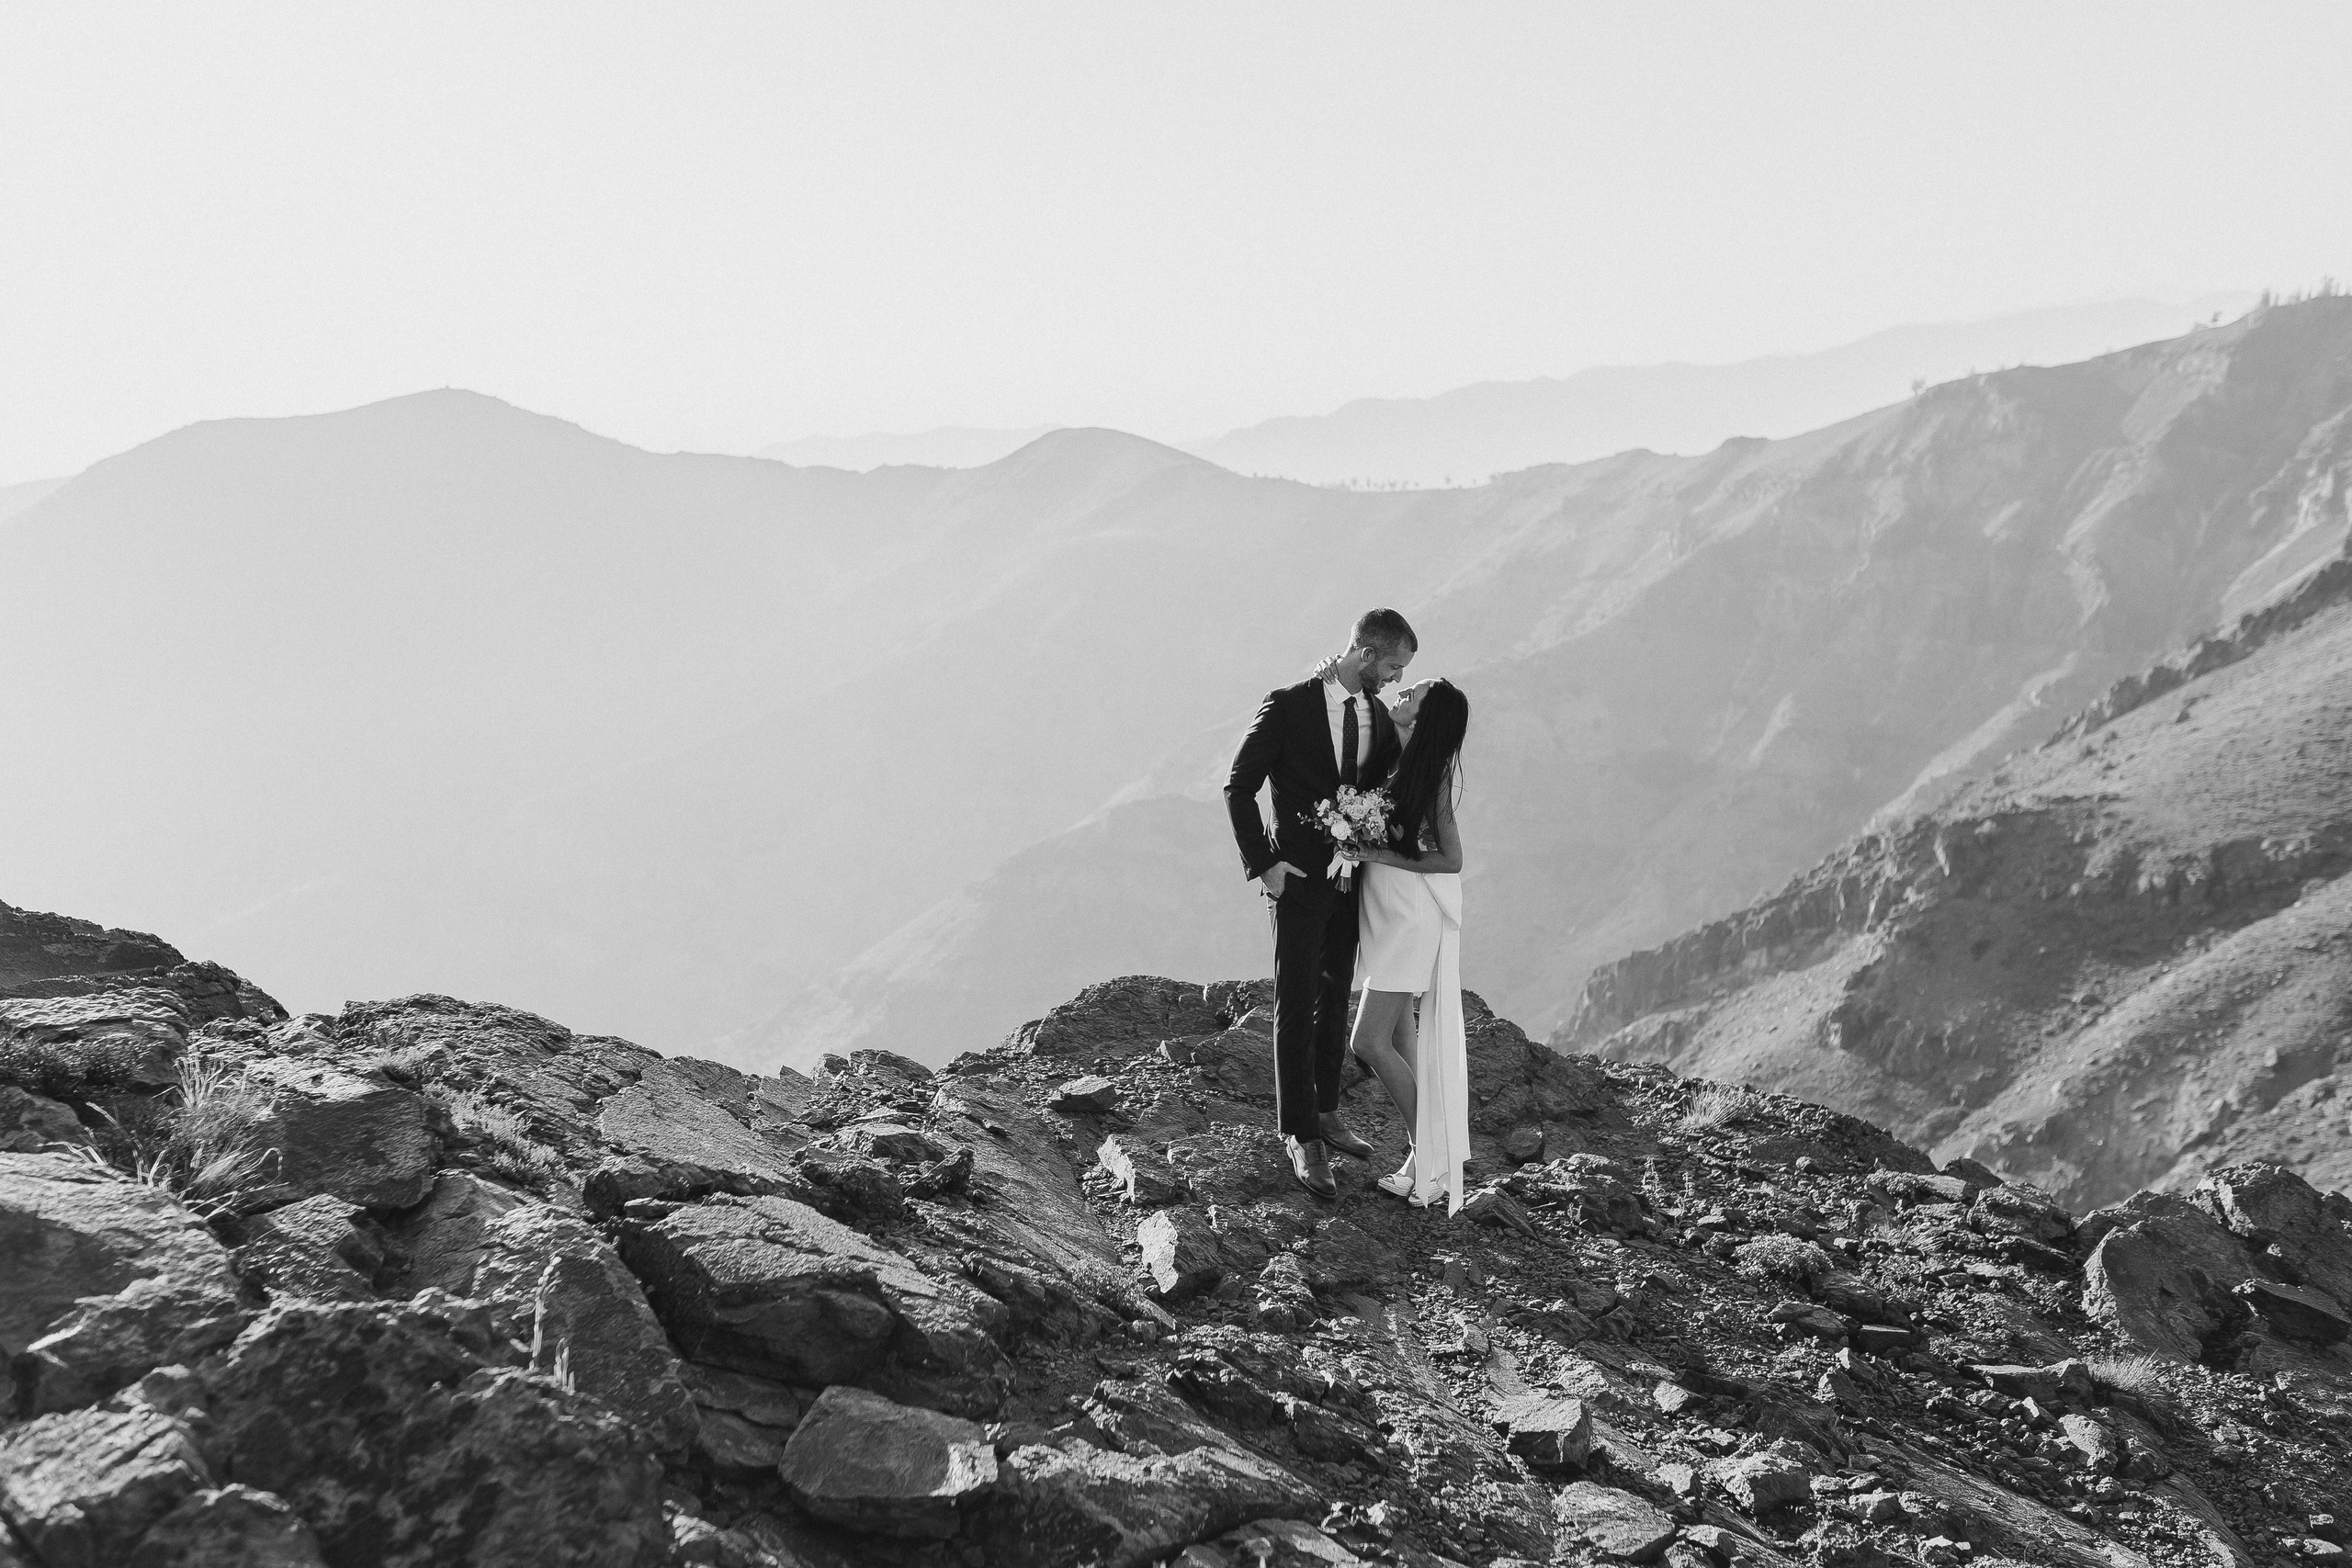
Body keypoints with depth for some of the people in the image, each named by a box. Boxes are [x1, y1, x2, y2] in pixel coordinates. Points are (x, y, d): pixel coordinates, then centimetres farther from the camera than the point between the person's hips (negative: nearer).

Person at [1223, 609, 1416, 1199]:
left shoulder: (1379, 716, 4)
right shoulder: (1287, 707, -13)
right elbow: (1238, 787, -9)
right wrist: (1261, 863, -13)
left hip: (1354, 881, 6)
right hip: (1300, 880, -6)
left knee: (1335, 1001, 17)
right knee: (1296, 1009, 0)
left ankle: (1326, 1113, 31)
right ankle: (1301, 1137, 6)